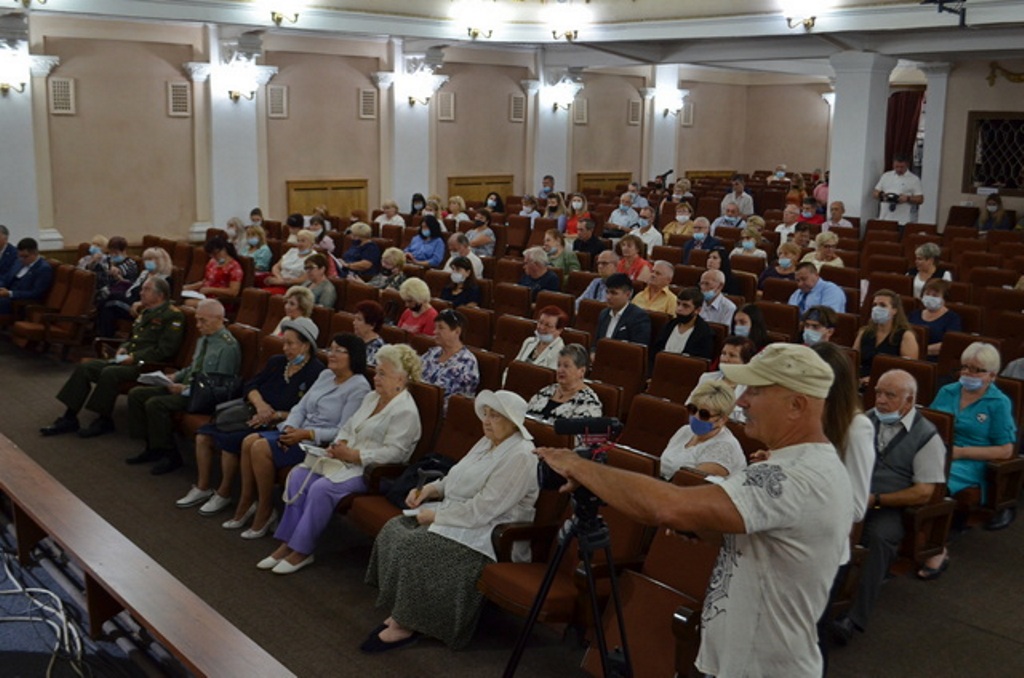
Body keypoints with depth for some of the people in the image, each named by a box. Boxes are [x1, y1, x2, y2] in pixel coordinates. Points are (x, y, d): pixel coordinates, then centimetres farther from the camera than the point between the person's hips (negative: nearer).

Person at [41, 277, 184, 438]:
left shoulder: (173, 316, -8)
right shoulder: (146, 312, 20)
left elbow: (165, 350, -16)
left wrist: (135, 357, -17)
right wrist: (123, 348, 8)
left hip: (147, 365, -9)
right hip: (127, 360, 9)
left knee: (110, 373, -32)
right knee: (83, 367, -5)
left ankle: (104, 420, -15)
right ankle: (69, 418, -4)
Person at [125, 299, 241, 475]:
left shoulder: (227, 346, -17)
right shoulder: (203, 338, 11)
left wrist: (186, 389, -20)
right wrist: (175, 376, 6)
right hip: (187, 386, 10)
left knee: (155, 404, -25)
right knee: (136, 394, 2)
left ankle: (170, 455, -10)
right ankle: (153, 448, 8)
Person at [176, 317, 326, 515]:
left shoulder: (317, 372, -11)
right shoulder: (276, 362, 13)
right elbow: (250, 386, 10)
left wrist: (274, 415, -20)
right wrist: (259, 404, -11)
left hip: (278, 426, -8)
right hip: (253, 416, 8)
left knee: (228, 440, -26)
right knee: (204, 434, -5)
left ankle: (223, 494, -4)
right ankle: (202, 488, 12)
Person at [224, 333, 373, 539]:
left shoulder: (359, 387, -14)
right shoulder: (326, 375, 11)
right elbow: (301, 406, 11)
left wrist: (306, 434, -23)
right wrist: (290, 428, -9)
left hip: (321, 443, -8)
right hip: (299, 432, 8)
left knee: (261, 448, -21)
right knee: (249, 441, -8)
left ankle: (265, 512, -6)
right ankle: (247, 504, 3)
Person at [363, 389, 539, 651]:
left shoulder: (520, 457, -20)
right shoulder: (488, 442, 11)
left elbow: (481, 511, -24)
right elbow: (457, 481, 21)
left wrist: (435, 516, -16)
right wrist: (431, 489, 2)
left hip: (491, 534, -10)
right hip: (456, 514, 10)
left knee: (414, 547, -25)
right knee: (395, 529, -5)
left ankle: (405, 625, -9)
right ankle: (401, 611, -1)